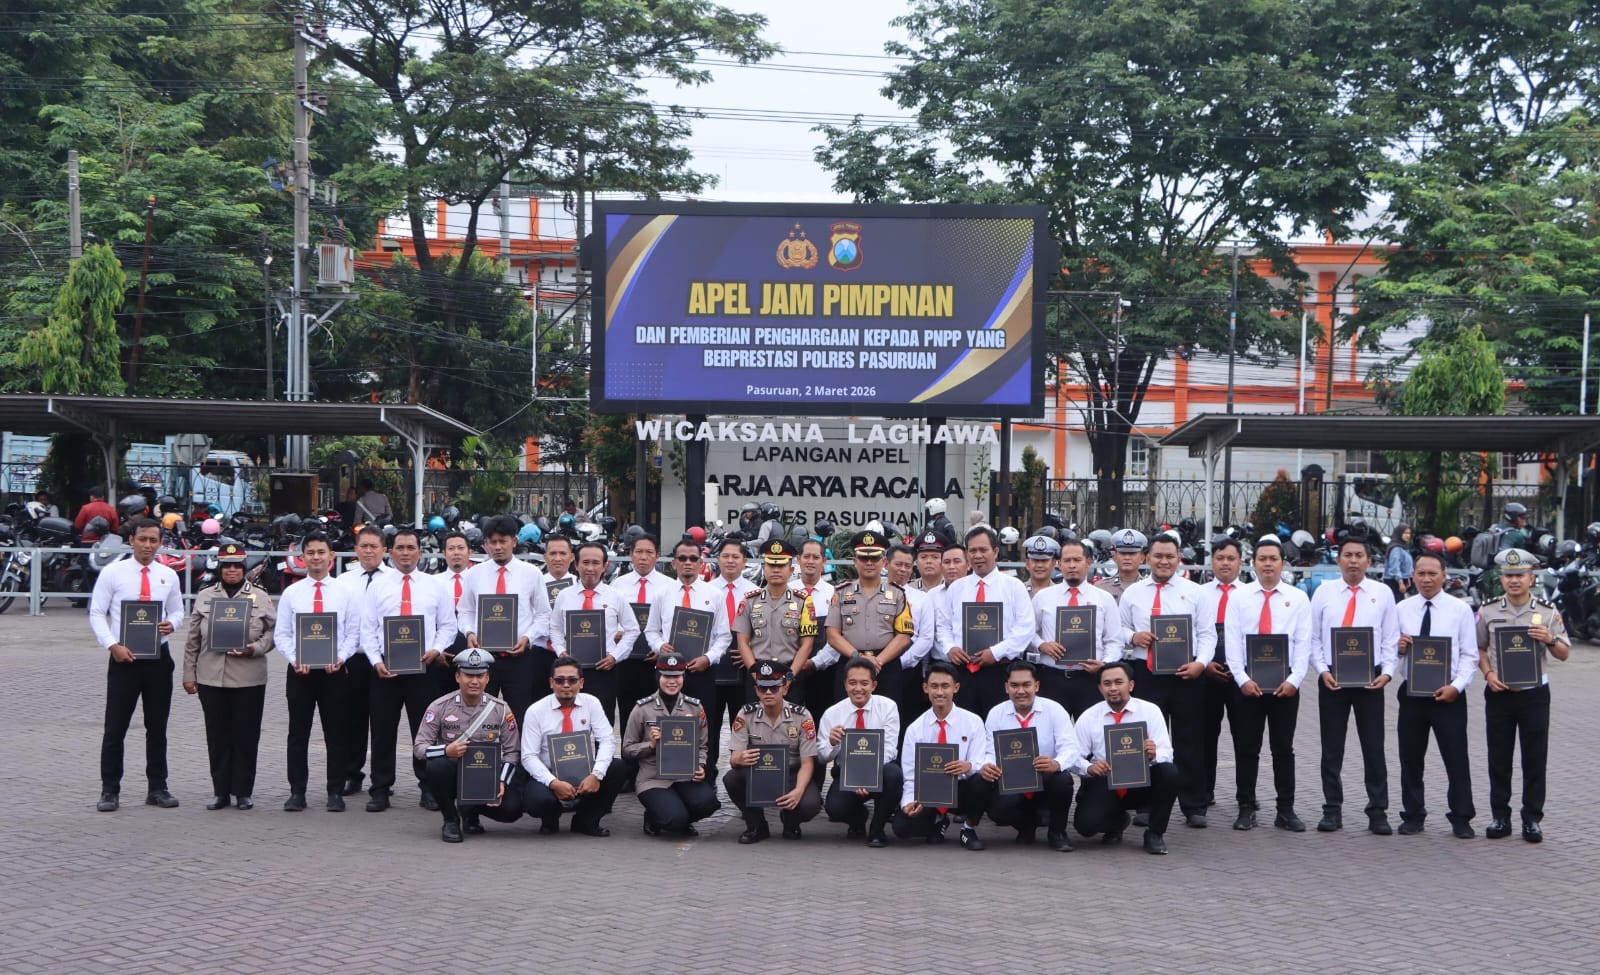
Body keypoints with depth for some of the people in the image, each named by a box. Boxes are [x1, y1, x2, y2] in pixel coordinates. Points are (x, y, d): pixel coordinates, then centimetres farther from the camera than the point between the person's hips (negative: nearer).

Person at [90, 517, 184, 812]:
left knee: (157, 727, 10)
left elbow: (177, 611, 13)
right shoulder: (112, 573, -3)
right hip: (124, 657, -3)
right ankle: (109, 790, 7)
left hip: (158, 657, 3)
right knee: (115, 727, 0)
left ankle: (157, 788, 19)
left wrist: (171, 624, -11)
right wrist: (112, 646, -16)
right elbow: (97, 613, -3)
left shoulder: (168, 576, 6)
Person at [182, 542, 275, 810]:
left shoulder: (260, 597, 5)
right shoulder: (204, 597, 10)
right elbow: (192, 640, 11)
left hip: (249, 680, -2)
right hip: (211, 678, 2)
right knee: (217, 736, 5)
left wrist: (255, 648, -14)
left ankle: (244, 791, 12)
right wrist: (189, 674, 7)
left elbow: (273, 631, 4)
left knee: (246, 735, 2)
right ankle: (220, 790, 14)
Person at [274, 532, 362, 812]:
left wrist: (340, 658, -14)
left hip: (335, 670, -1)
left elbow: (354, 633, 2)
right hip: (299, 671, 1)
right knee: (298, 733, 4)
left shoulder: (344, 593, 5)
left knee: (336, 734, 4)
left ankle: (336, 792, 11)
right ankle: (297, 792, 10)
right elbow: (281, 634, 4)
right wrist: (294, 659, -12)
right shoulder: (291, 593, 6)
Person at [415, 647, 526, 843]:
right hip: (453, 774, -2)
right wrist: (447, 751, -29)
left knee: (511, 808, -24)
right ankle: (451, 820, -7)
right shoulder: (440, 707, -5)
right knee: (436, 766, -36)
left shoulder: (501, 709, 1)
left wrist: (502, 782, -14)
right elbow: (419, 747, -9)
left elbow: (512, 751, 3)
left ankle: (470, 811, 13)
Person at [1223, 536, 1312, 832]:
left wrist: (1294, 680, -12)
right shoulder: (1239, 598, 4)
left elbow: (1303, 643, -1)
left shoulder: (1298, 599, 5)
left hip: (1285, 683, 0)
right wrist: (1242, 679, -11)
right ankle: (1246, 808, 11)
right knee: (1246, 748, 3)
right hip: (1247, 682, 0)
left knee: (1284, 748, 5)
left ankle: (1286, 811, 11)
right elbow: (1232, 642, -2)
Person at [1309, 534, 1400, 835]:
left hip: (1370, 680, 0)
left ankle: (1378, 812, 10)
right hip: (1331, 678, 0)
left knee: (1373, 747, 3)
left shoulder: (1382, 593, 4)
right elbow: (1313, 637, 4)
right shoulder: (1324, 591, 4)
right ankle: (1332, 810, 15)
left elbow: (1391, 638, 3)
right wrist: (1322, 669, -8)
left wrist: (1387, 672, -9)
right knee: (1332, 748, 6)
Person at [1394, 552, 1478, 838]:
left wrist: (1457, 686, -16)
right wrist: (1398, 648, -13)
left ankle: (1461, 818, 10)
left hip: (1448, 693, -3)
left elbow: (1469, 654, -3)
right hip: (1411, 693, 3)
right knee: (1410, 757, 8)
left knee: (1456, 758, 0)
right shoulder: (1401, 609, 6)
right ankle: (1413, 815, 20)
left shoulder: (1461, 609, -1)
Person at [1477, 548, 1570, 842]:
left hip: (1534, 693, -1)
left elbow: (1564, 654, 4)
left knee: (1535, 759, 3)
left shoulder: (1548, 613, 0)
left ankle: (1532, 819, 11)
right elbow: (1479, 648, 11)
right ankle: (1500, 817, 15)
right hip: (1499, 693, 1)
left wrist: (1550, 640, -17)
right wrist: (1488, 674, -6)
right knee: (1499, 758, 6)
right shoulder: (1488, 612, 3)